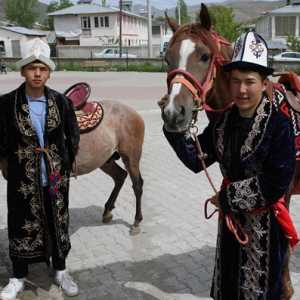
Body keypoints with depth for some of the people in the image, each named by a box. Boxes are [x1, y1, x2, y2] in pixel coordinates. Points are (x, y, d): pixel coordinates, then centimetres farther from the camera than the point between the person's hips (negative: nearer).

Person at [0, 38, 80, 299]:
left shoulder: (61, 101, -4)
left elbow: (73, 136, 5)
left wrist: (66, 164, 3)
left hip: (56, 177, 1)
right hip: (22, 178, -1)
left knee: (58, 223, 15)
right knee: (22, 226, 11)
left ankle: (60, 270, 34)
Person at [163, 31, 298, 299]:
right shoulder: (223, 121, -1)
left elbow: (277, 183, -23)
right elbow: (196, 160, -6)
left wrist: (228, 197, -18)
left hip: (265, 224, -5)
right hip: (230, 218, 5)